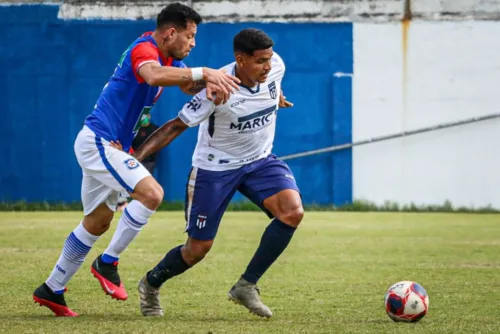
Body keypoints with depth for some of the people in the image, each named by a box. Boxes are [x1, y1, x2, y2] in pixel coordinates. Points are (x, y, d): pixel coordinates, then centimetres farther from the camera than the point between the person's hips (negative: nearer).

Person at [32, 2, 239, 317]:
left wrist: (209, 81, -17)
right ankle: (108, 262, -9)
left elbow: (190, 85, 5)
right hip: (98, 141, -11)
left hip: (105, 146, 11)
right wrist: (203, 72, -43)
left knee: (97, 223, 17)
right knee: (152, 194, -23)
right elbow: (153, 75, -40)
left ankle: (52, 290, 25)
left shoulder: (170, 59, 12)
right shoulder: (144, 49, -18)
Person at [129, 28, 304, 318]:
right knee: (199, 248, 2)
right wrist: (137, 156, -29)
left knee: (292, 212, -24)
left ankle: (247, 286, -10)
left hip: (260, 161, 5)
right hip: (215, 168, -5)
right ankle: (151, 285, 34)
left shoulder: (275, 66, -15)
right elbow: (177, 126, -22)